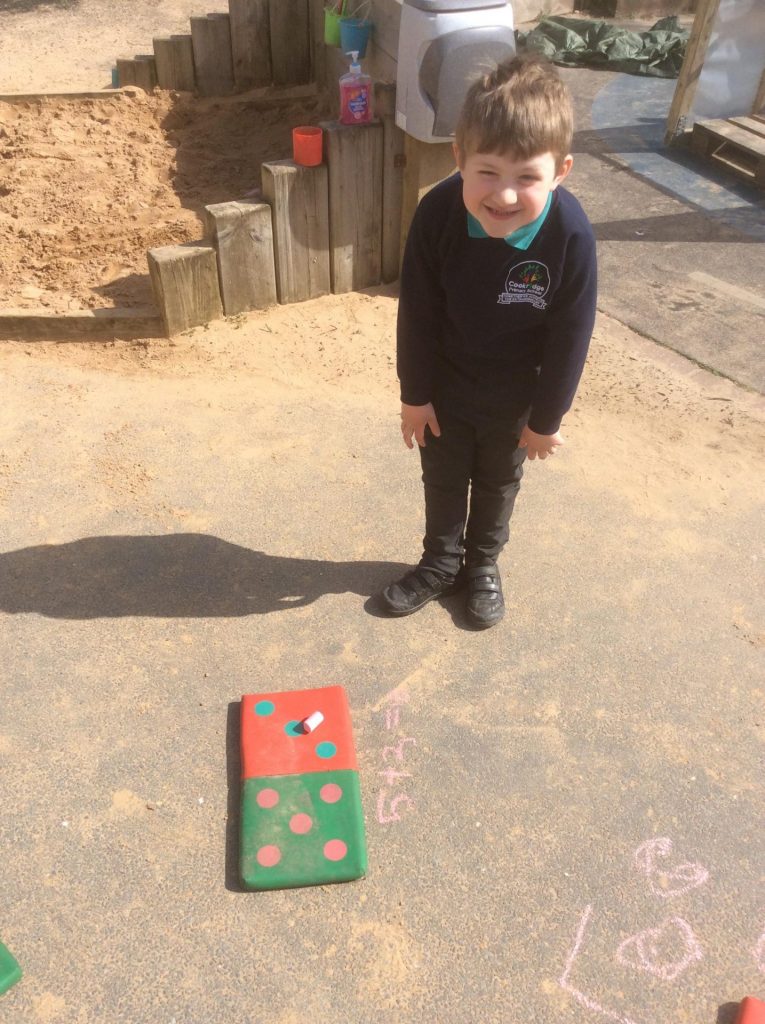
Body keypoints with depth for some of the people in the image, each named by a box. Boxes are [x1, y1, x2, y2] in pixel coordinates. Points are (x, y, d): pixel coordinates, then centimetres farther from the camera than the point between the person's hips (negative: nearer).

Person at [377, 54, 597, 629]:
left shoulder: (571, 235, -29)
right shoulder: (438, 214, -26)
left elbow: (570, 337, -16)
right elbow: (418, 314, -14)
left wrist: (546, 418, -8)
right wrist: (415, 393, -6)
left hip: (515, 398, 0)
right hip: (445, 387, 1)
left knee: (498, 483, 22)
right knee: (443, 478, 20)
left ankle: (483, 565, 48)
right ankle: (441, 562, 45)